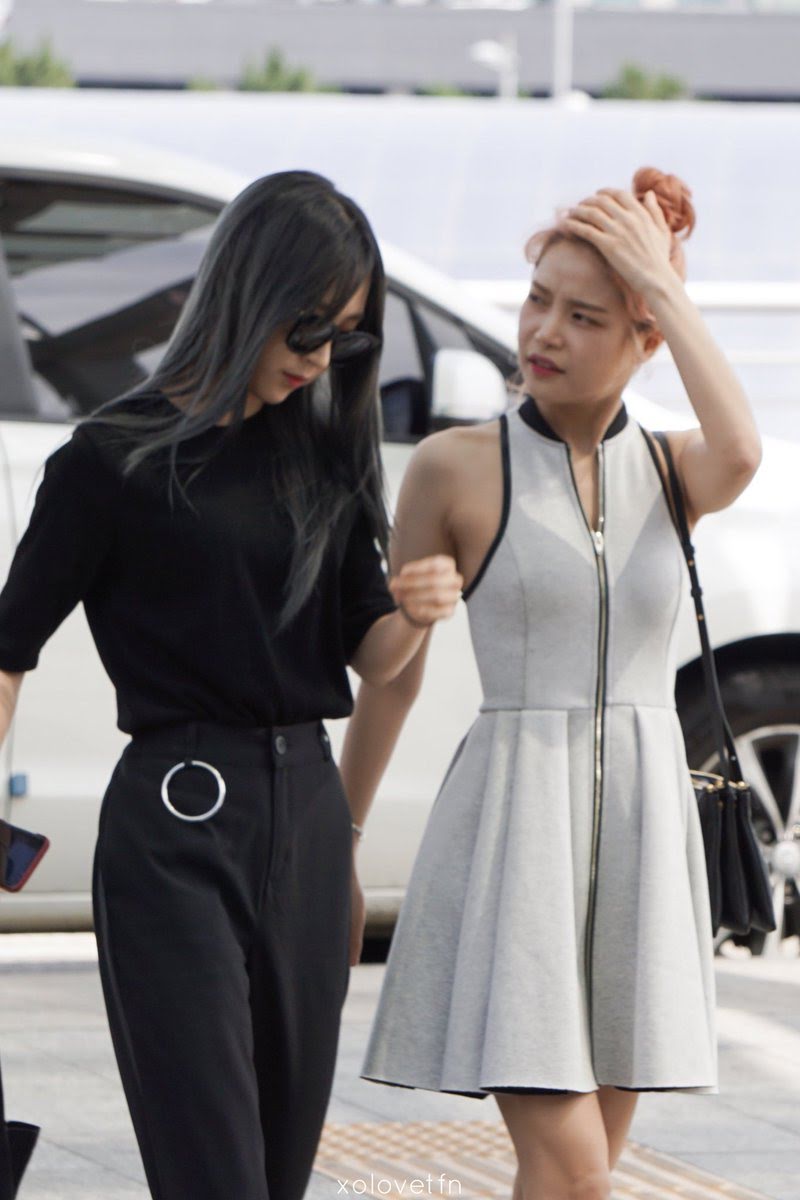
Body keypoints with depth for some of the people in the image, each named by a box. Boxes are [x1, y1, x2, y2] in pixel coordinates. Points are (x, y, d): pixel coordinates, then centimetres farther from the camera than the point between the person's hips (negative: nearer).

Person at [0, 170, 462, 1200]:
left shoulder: (324, 450, 12)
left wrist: (416, 614, -7)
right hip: (177, 825, -6)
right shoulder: (117, 457, -5)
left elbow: (367, 659, 16)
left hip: (307, 816, 6)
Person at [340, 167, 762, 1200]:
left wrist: (663, 281, -13)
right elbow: (389, 676, 5)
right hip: (515, 819, -4)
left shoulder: (670, 469, 7)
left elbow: (739, 457, -19)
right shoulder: (458, 467, -1)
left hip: (641, 821, 4)